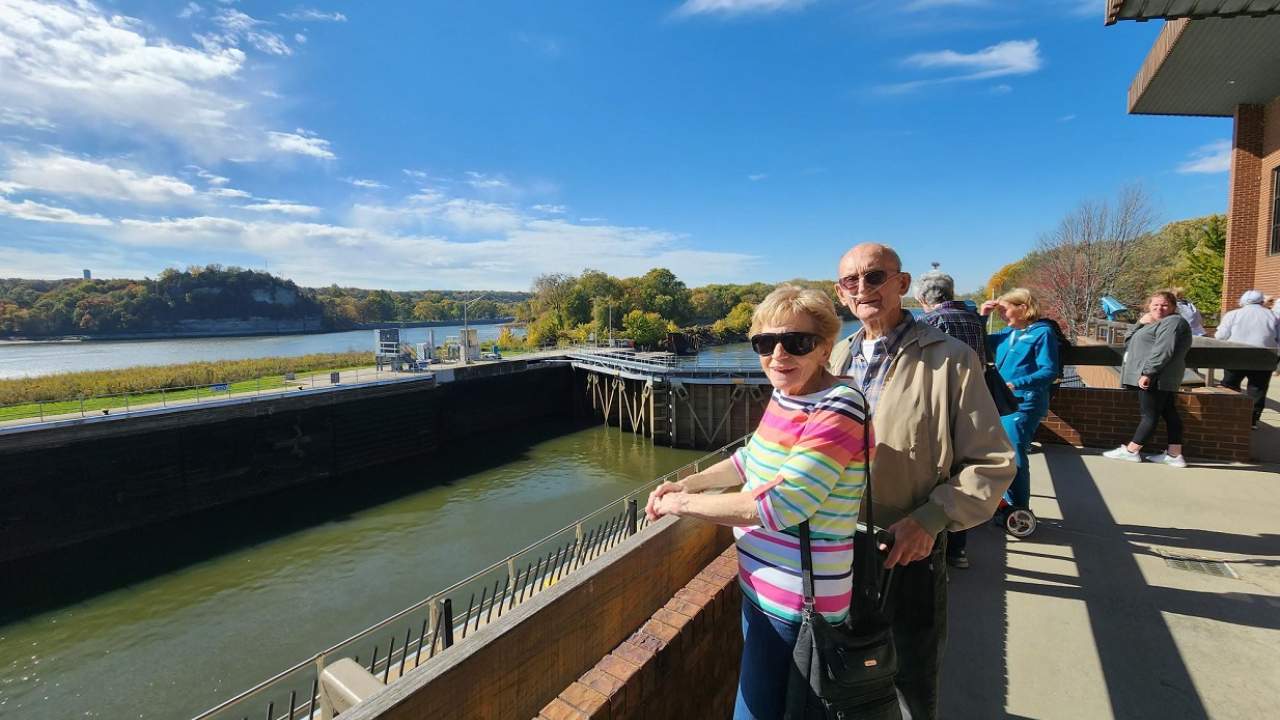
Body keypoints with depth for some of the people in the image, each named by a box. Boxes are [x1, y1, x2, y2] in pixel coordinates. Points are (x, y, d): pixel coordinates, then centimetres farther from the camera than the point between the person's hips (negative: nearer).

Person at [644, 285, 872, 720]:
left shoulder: (837, 412, -26)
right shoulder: (785, 393, -1)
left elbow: (777, 507, -32)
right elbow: (752, 459, 14)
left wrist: (683, 503, -19)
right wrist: (685, 484, 3)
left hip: (793, 603, -8)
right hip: (761, 584, 8)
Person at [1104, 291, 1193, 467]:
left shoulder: (1172, 322, -10)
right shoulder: (1159, 323, 22)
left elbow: (1163, 351, -22)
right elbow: (1132, 341, 27)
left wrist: (1147, 373, -25)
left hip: (1155, 377, -10)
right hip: (1161, 378, 10)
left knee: (1150, 415, -4)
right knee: (1169, 413, 9)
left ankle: (1131, 451, 0)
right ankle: (1174, 455, 12)